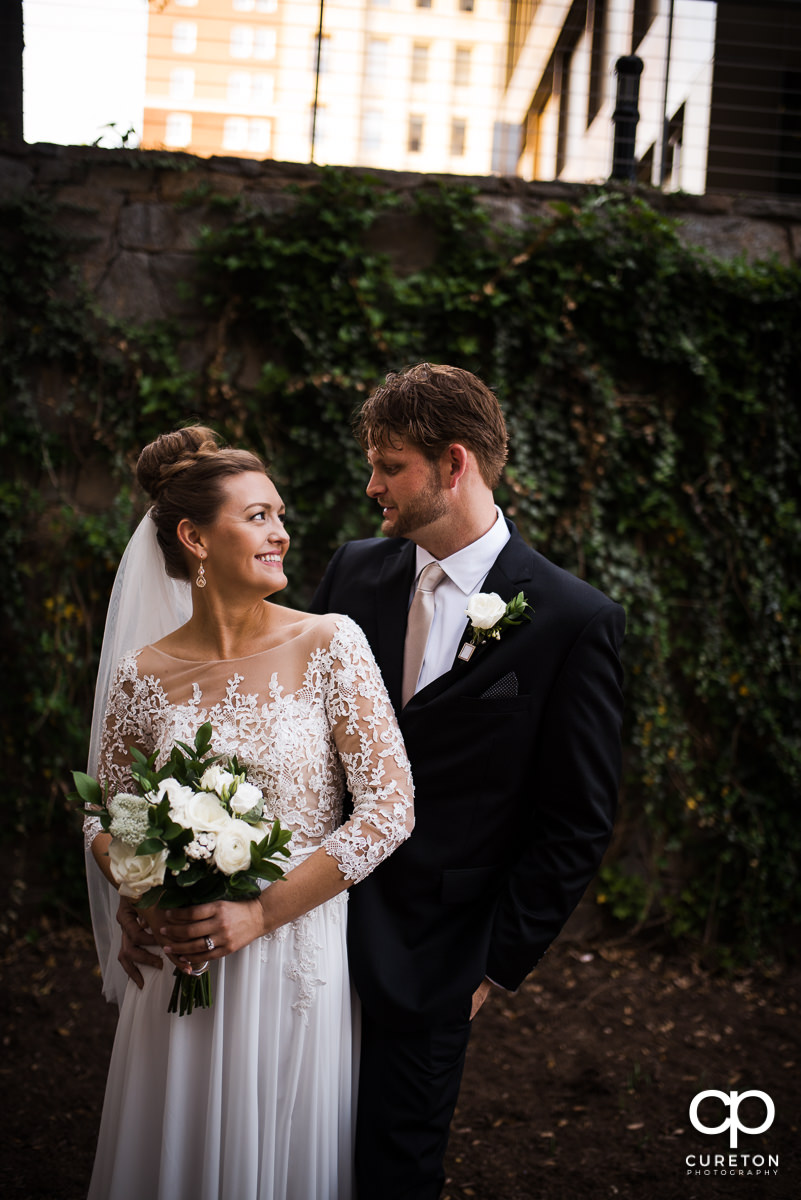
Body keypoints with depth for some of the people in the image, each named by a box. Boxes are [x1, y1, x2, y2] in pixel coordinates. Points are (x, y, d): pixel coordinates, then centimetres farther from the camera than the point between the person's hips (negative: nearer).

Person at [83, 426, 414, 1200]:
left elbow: (391, 806, -13)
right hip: (180, 964, 1)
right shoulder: (144, 677, -4)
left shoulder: (330, 646, -9)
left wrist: (260, 914, -16)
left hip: (299, 955, -1)